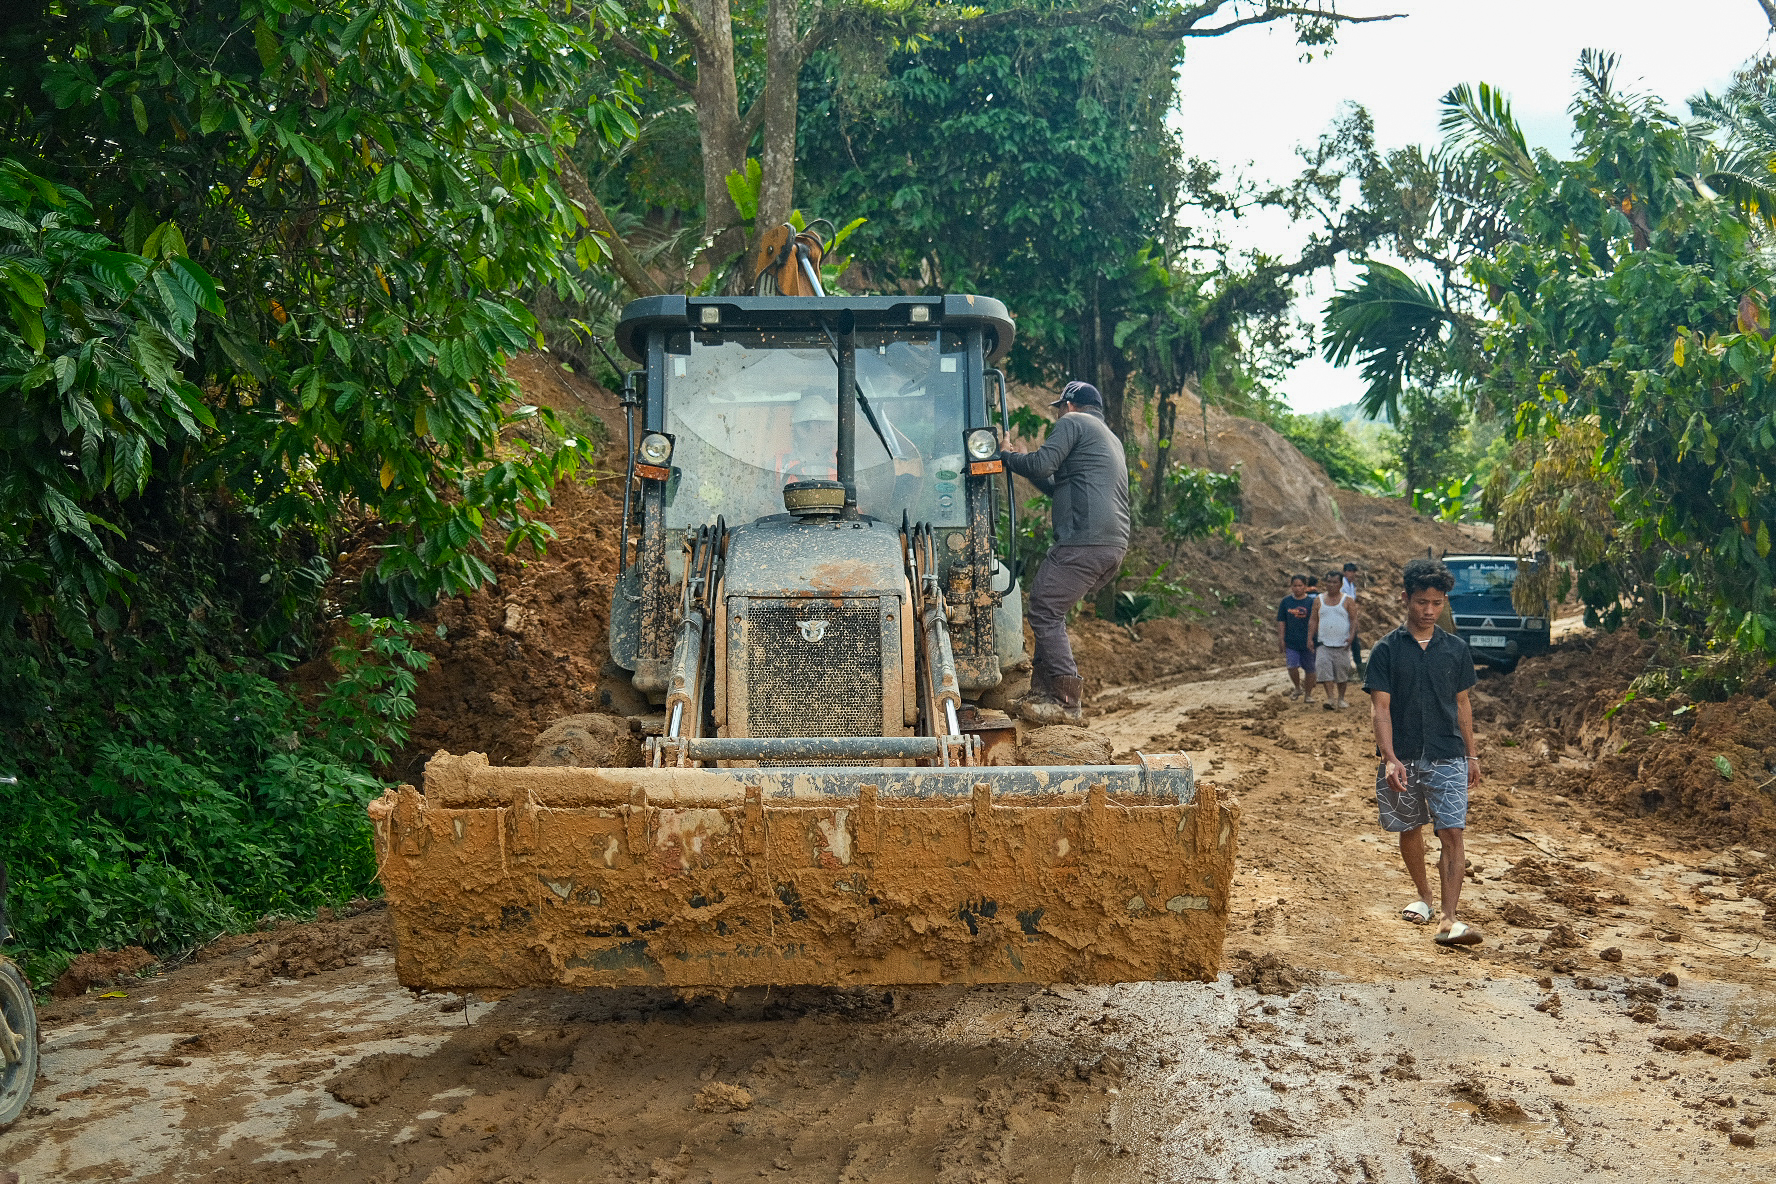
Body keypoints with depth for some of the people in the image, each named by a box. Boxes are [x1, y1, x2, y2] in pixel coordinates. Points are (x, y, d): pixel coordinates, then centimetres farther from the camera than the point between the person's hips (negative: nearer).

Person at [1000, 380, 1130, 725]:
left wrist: (1008, 455, 8)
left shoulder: (1074, 421, 4)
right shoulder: (1112, 440, 32)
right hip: (1116, 546, 9)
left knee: (1044, 613, -6)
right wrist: (1027, 465, 39)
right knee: (1053, 612, 16)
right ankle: (1044, 690, 16)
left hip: (1084, 541, -9)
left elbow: (1041, 465, -10)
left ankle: (1067, 703, -9)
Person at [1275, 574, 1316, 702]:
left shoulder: (1311, 602, -1)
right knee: (1292, 666, -12)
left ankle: (1309, 694, 22)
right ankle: (1298, 688, 13)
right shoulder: (1286, 601, 5)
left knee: (1309, 669, 6)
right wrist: (1281, 639, 2)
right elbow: (1281, 621, 8)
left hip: (1307, 643, -1)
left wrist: (1310, 639, -12)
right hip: (1291, 642, 1)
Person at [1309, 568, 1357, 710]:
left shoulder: (1347, 601, 3)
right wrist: (1310, 637, 1)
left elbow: (1353, 620, -2)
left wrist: (1351, 636, -16)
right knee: (1324, 668, -15)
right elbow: (1313, 620, 10)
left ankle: (1341, 699, 20)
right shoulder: (1319, 600, 9)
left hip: (1342, 644, -1)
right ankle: (1330, 699, -16)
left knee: (1342, 671, 5)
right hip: (1324, 643, 1)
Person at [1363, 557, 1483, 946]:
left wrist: (1472, 755, 13)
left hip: (1448, 757, 0)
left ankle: (1449, 919, -12)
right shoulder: (1386, 649, -3)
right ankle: (1423, 896, 36)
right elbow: (1380, 707, -8)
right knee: (1409, 830, 14)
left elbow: (1462, 703, 13)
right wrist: (1389, 759, -18)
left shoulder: (1456, 649, 6)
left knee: (1452, 834, -10)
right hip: (1402, 758, 0)